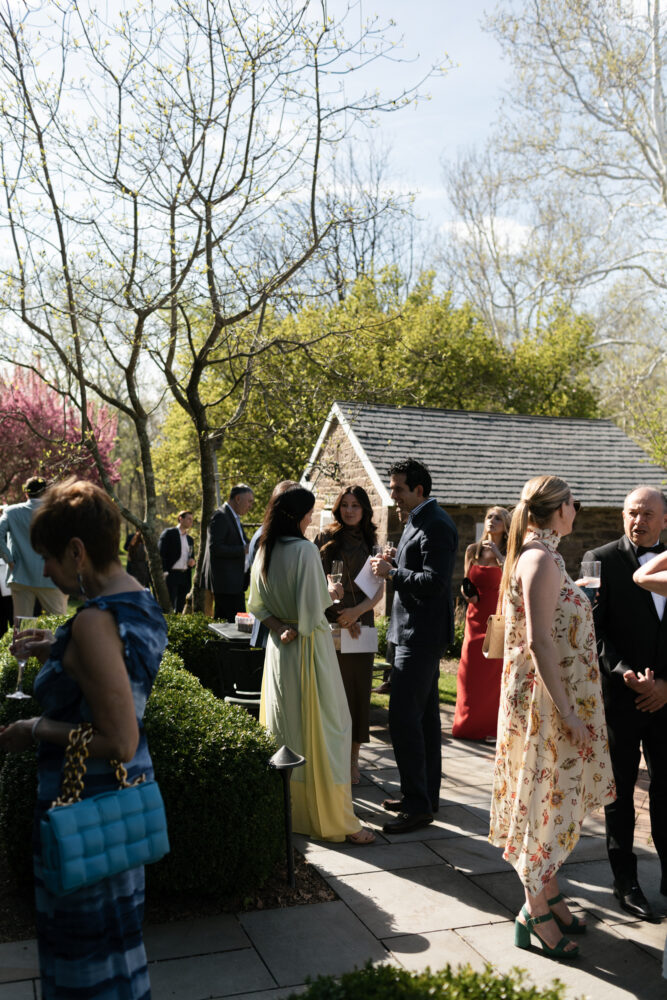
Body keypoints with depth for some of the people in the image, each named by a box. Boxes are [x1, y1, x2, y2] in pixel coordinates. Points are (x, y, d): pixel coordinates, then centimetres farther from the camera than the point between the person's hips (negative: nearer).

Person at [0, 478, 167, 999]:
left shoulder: (95, 622, -27)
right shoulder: (143, 601, 1)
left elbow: (119, 742, -29)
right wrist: (58, 648, 11)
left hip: (85, 802, -9)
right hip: (128, 789, 9)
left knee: (89, 940, 12)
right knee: (114, 926, 26)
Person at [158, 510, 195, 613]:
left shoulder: (189, 539, 20)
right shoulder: (169, 533, 1)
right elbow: (161, 554, -6)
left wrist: (192, 561, 3)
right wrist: (164, 572, -16)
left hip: (185, 576, 6)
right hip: (171, 574, -6)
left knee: (181, 607, 5)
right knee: (169, 607, -8)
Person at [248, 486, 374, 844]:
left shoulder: (264, 551, 5)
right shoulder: (305, 550, -18)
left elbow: (258, 605, 9)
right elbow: (312, 609, -21)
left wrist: (280, 627, -3)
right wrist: (332, 596, -2)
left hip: (279, 649, 7)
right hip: (309, 649, -7)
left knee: (284, 729, 16)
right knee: (323, 730, 0)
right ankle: (335, 819, 6)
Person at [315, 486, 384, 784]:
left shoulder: (371, 544, 11)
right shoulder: (325, 538, 4)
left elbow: (379, 590, 5)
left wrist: (357, 611, -12)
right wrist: (338, 616, -8)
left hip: (360, 626, 2)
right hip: (329, 625, -2)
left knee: (358, 689, 4)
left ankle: (353, 758, 15)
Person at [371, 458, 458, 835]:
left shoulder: (436, 526, -18)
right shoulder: (420, 520, 15)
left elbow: (434, 582, -25)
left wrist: (392, 572, -17)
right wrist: (392, 568, 5)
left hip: (422, 634, -11)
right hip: (419, 632, 11)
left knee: (404, 718, -9)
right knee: (424, 715, 16)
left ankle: (417, 806, -2)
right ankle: (427, 792, 27)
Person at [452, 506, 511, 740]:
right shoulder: (472, 550, 9)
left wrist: (498, 555, -17)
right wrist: (467, 593, 0)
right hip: (476, 616, 3)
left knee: (494, 672, -2)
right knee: (471, 671, 4)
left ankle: (491, 726, 10)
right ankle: (468, 725, 16)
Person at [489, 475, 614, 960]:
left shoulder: (540, 556, 11)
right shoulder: (542, 559, -19)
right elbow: (540, 642, -24)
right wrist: (568, 714, -23)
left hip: (558, 697, 10)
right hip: (550, 700, -10)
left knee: (554, 802, 18)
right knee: (548, 801, 2)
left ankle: (549, 895, 32)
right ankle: (536, 913, 15)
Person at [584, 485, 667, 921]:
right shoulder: (603, 559, -5)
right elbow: (594, 630, -9)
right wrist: (627, 674, -19)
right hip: (620, 695, -3)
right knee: (622, 791, 8)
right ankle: (626, 882, 20)